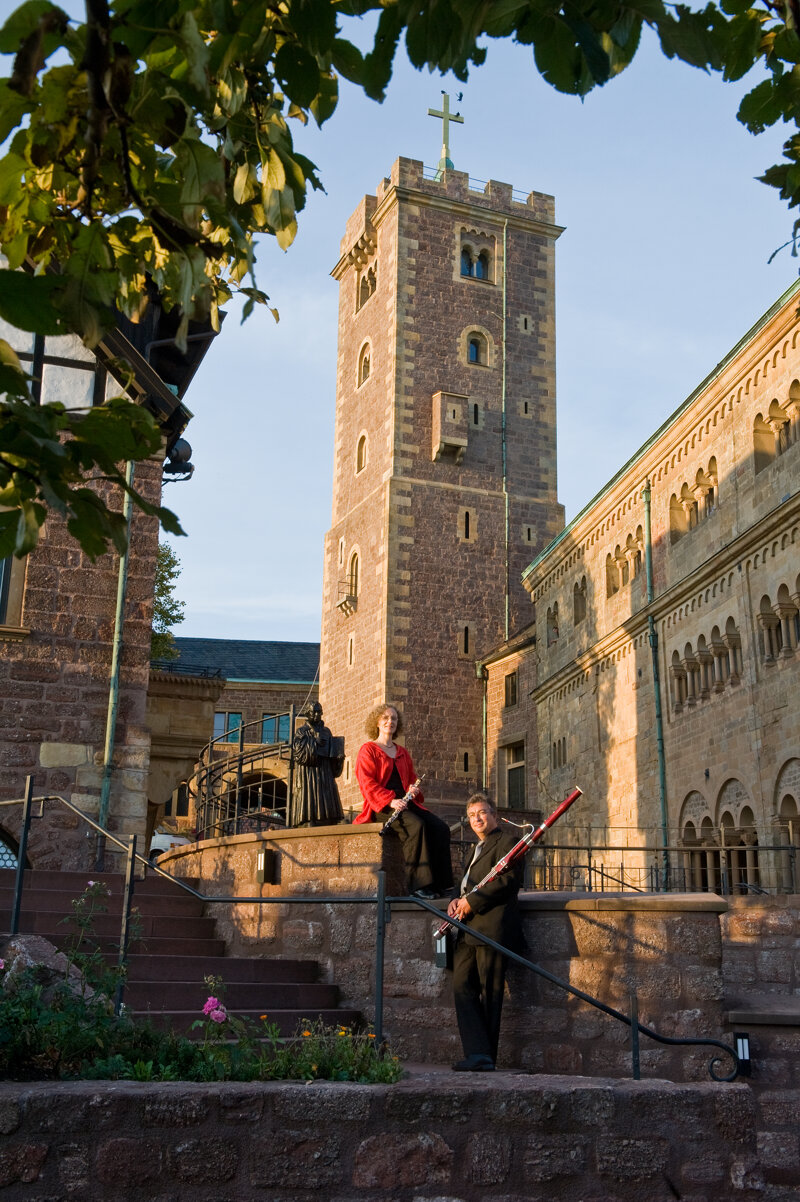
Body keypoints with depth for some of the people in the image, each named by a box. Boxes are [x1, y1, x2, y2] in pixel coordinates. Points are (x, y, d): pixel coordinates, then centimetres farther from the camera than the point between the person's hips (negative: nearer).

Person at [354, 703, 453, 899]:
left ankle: (441, 883, -20)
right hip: (381, 807, -6)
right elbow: (367, 783, -7)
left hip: (405, 803, 6)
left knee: (441, 828, -19)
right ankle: (419, 884, -35)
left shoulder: (402, 753, 24)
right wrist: (390, 801, -22)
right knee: (416, 825, -35)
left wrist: (414, 790, -1)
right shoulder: (368, 750, 5)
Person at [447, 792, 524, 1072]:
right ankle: (477, 1053, -5)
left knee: (489, 993, -4)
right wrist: (458, 900, 7)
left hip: (492, 928, -9)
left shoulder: (507, 842, -1)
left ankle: (484, 1057, 1)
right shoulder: (478, 849, 28)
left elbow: (509, 880, -14)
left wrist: (472, 901, -16)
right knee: (462, 987, -3)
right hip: (469, 931, 9)